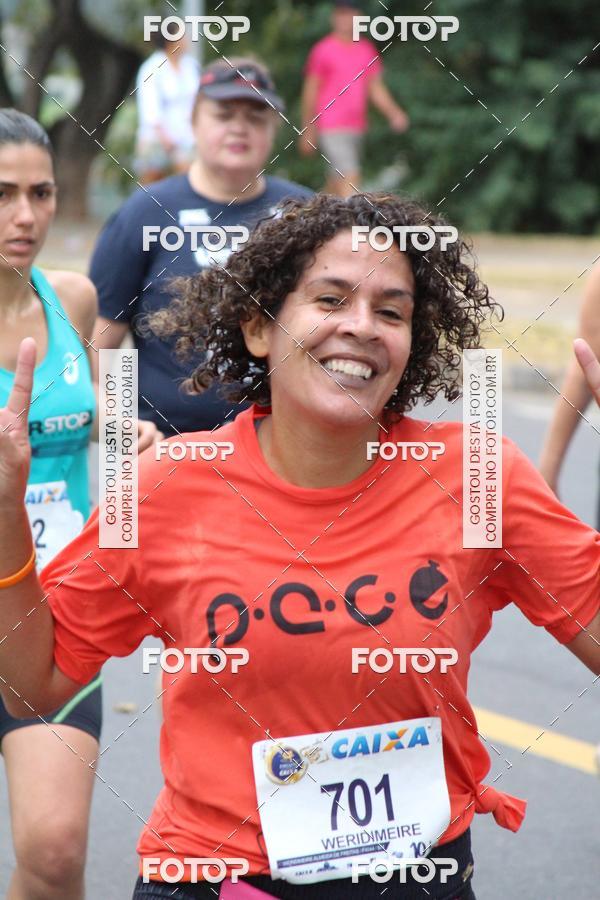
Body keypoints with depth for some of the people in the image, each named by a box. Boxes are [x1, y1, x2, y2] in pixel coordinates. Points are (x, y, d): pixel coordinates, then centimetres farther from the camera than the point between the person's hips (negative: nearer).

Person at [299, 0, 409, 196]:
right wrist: (308, 130, -3)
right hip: (330, 129, -6)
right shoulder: (323, 50, -5)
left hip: (356, 128, 6)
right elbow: (310, 90, -2)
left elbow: (375, 88, 17)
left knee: (336, 183, 13)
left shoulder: (367, 49, 12)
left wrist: (394, 113, 2)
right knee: (349, 179, -16)